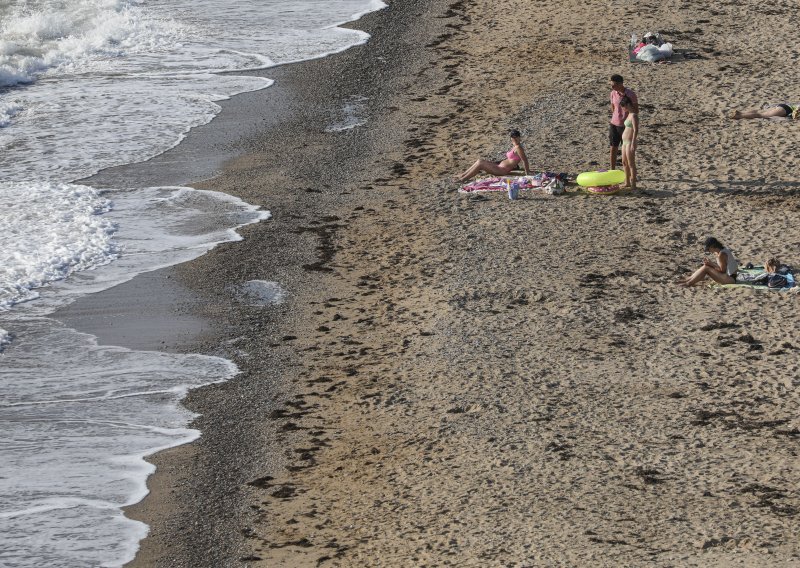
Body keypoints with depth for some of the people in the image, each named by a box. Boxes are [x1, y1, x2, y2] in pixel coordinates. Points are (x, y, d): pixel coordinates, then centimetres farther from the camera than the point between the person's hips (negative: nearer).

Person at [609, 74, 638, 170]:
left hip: (625, 126, -4)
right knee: (613, 149, 9)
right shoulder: (613, 93, -1)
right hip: (614, 124, 4)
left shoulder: (631, 94, -16)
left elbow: (636, 110, -7)